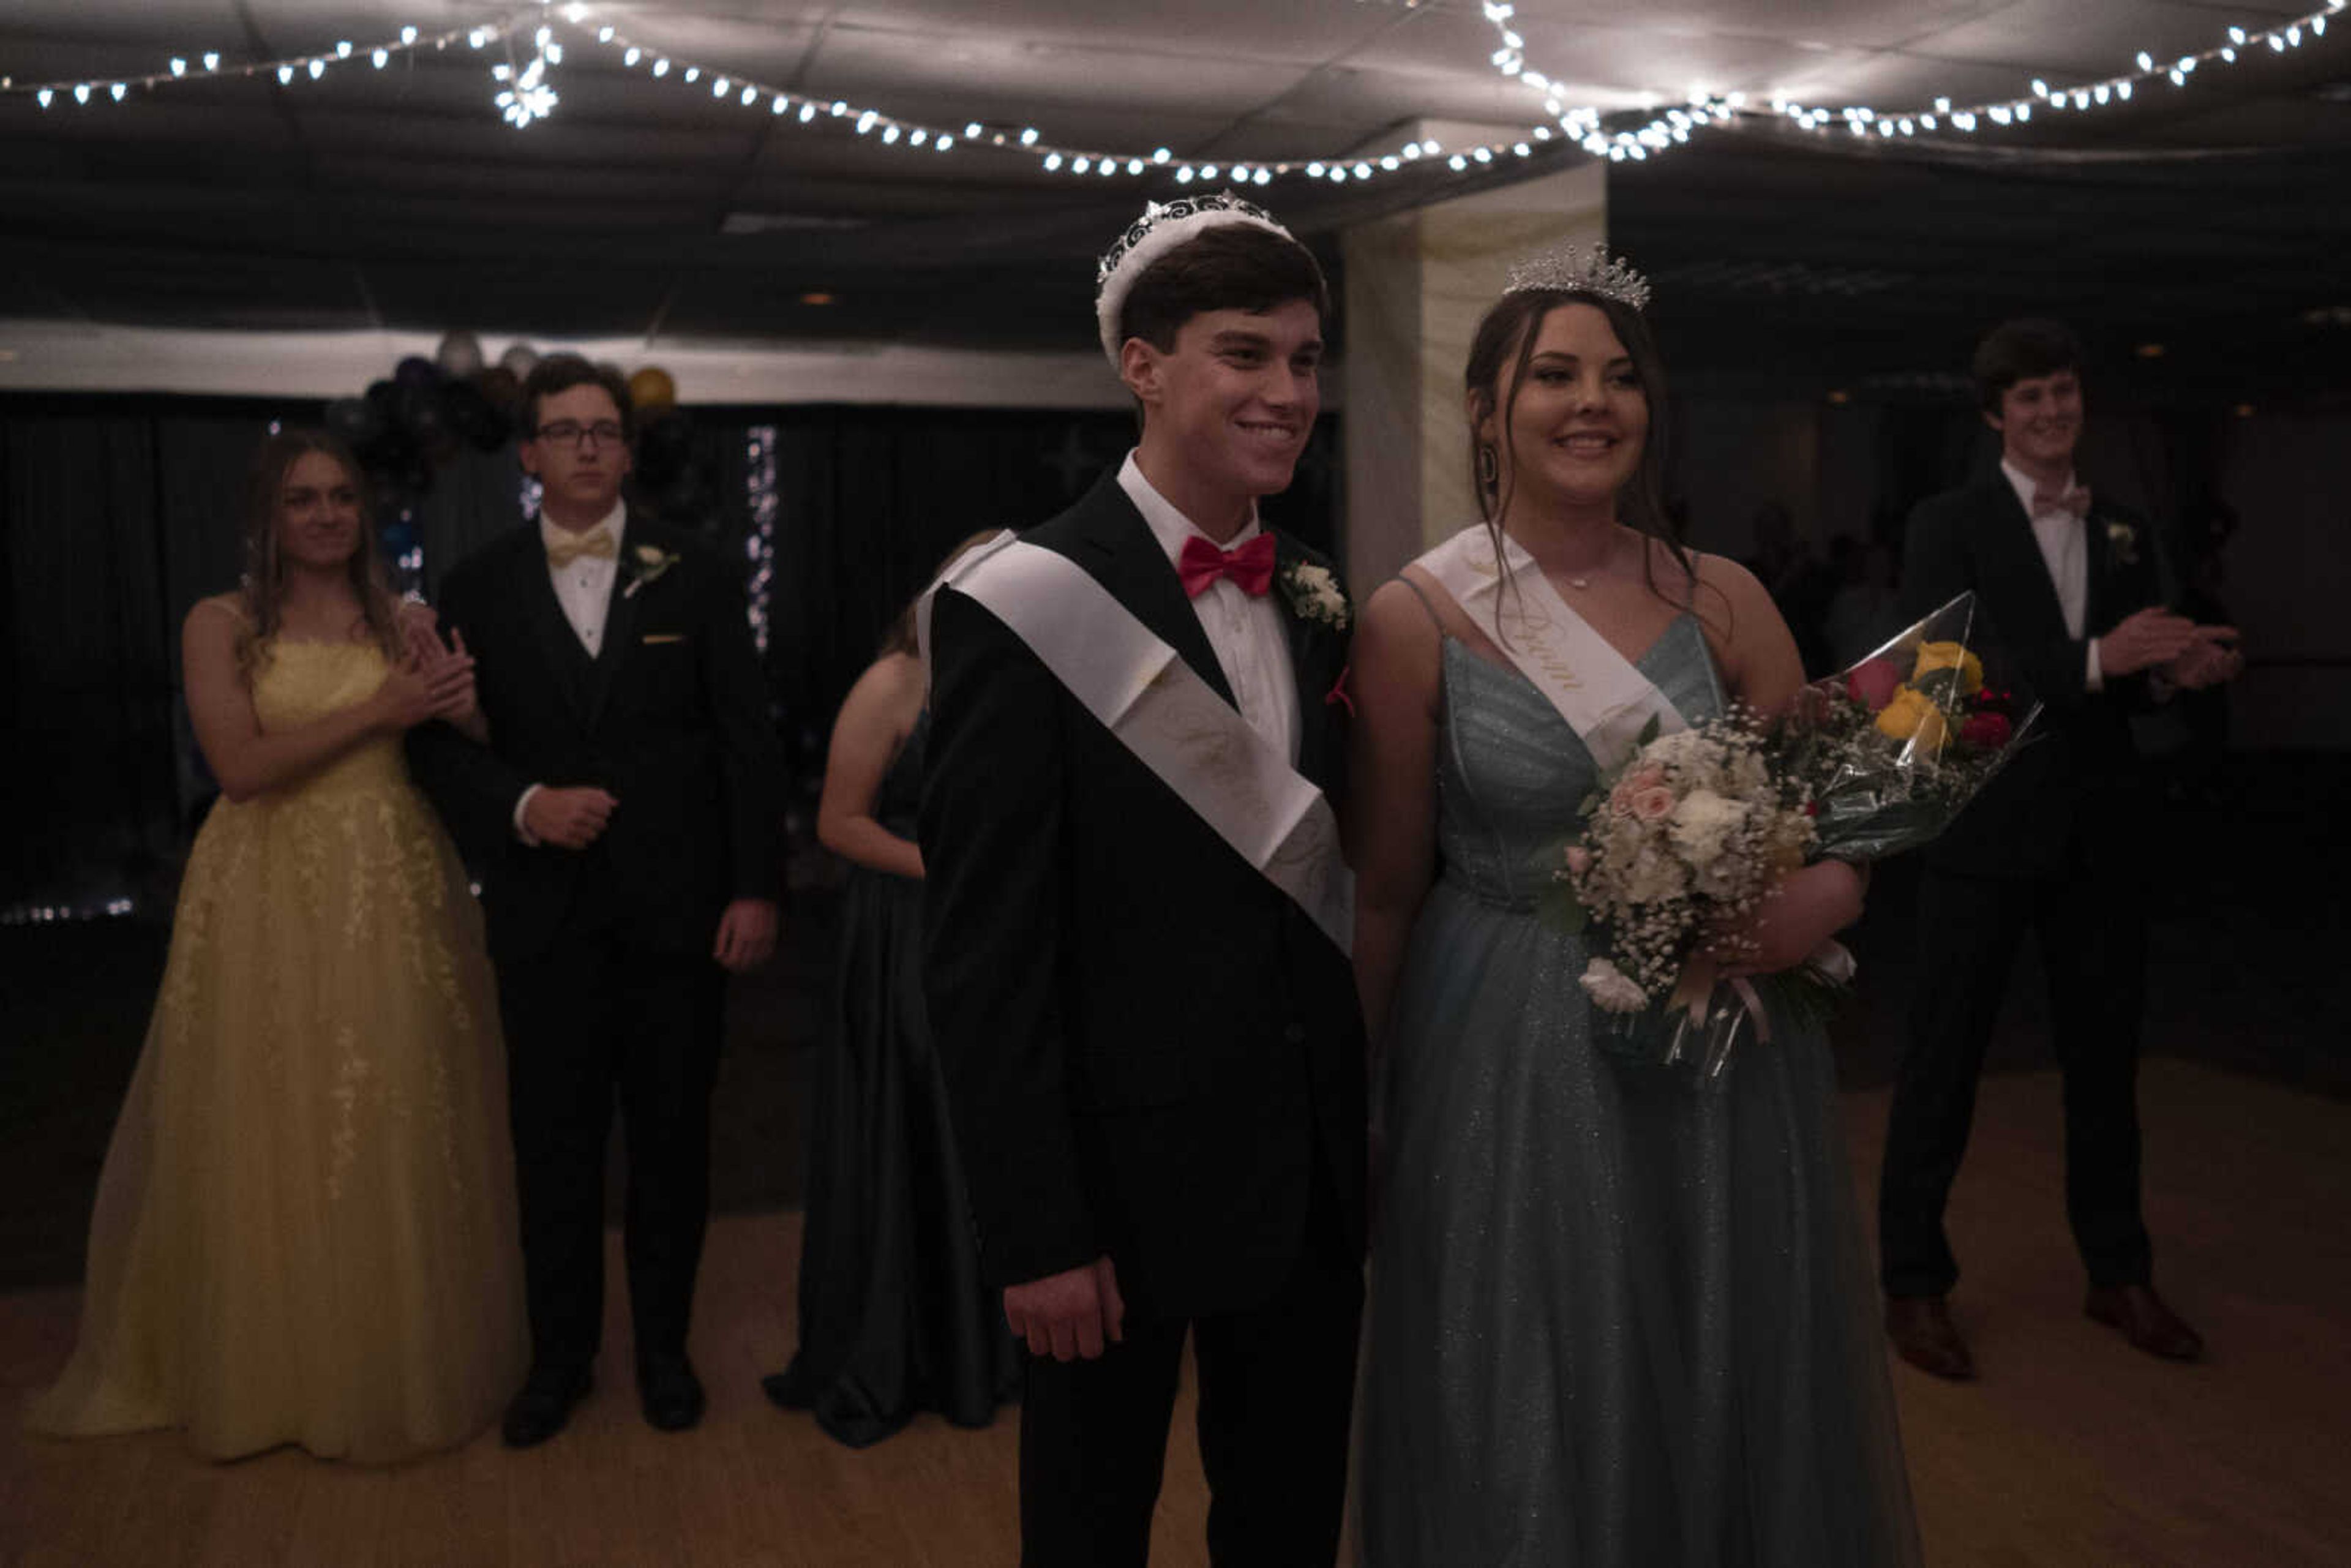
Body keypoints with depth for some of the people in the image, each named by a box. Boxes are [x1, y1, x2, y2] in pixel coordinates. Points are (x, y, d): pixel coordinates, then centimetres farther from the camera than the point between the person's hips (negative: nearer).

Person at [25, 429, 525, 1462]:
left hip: (392, 899, 2)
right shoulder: (222, 626, 2)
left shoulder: (406, 624, 8)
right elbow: (242, 766, -10)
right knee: (270, 1135, 6)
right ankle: (271, 1367, 24)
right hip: (272, 901, -2)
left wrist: (451, 709, -15)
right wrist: (377, 714, -12)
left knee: (399, 1130, 6)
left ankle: (405, 1360, 24)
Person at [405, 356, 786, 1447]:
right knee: (554, 1144, 9)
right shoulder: (479, 586, 5)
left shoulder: (694, 577, 2)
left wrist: (755, 888, -6)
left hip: (680, 905, 0)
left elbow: (747, 742, 0)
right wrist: (523, 805, -14)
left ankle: (664, 1345, 26)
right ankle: (560, 1354, 26)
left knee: (672, 1138, 10)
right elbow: (439, 740, 5)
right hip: (546, 908, 1)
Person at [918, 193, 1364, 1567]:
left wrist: (1359, 1145, 9)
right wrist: (1037, 1235, -15)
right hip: (1129, 1182, -5)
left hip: (1316, 1179, 6)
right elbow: (983, 958, -16)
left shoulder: (1320, 605, 5)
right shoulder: (1021, 610, -15)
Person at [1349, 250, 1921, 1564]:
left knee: (1732, 1404, 18)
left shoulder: (1724, 602, 0)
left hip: (1725, 1071, 3)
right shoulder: (1417, 619, -8)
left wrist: (1826, 896, -16)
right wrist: (1348, 1111, 0)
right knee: (1530, 1431, 11)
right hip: (1506, 1072, -2)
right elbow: (1387, 892, -3)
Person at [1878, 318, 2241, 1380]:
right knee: (1944, 1062, 4)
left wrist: (2183, 668, -8)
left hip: (2101, 838, 5)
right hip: (1985, 835, -5)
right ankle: (1914, 1283, 17)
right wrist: (2096, 659, -24)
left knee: (2105, 1060, 15)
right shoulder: (1948, 526, -6)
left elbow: (2134, 684, 15)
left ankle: (2117, 1273, 31)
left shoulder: (2124, 533, 11)